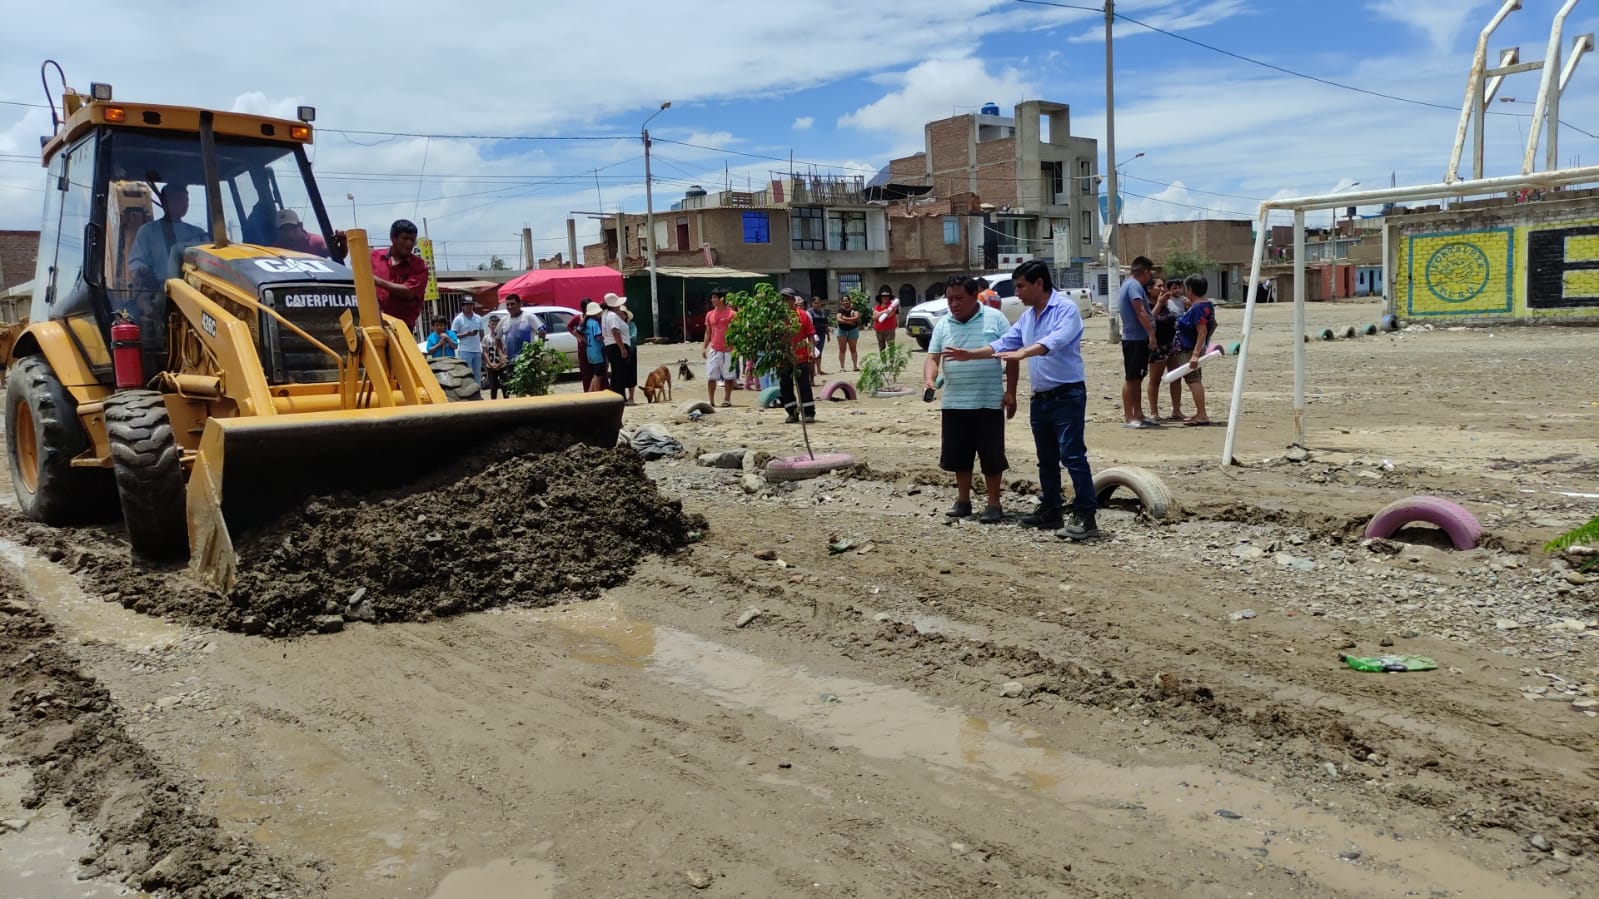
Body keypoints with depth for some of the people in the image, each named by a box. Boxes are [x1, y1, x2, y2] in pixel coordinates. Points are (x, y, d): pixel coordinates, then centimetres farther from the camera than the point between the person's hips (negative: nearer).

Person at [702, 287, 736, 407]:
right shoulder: (710, 314, 10)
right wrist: (704, 347, 7)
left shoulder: (731, 314, -5)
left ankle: (727, 400, 13)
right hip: (713, 350, 4)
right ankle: (710, 401, 5)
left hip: (727, 351, -4)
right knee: (710, 377, 1)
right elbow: (708, 332, 16)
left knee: (729, 377, 4)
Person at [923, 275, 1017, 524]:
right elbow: (933, 357, 4)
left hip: (989, 402, -4)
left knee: (991, 455, 1)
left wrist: (1010, 391, -7)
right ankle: (963, 500, 25)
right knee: (958, 455, 11)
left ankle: (994, 504, 12)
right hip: (954, 403, 4)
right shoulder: (942, 325, 7)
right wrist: (929, 380, -18)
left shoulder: (994, 318, -3)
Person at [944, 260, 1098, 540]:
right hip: (1040, 398, 9)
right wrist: (969, 354, 13)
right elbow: (1004, 343, 19)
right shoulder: (1027, 316, 14)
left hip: (1067, 395, -9)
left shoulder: (1065, 308, -13)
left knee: (1072, 455, -10)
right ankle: (1051, 510, 25)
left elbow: (1054, 341, -30)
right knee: (1047, 459, 15)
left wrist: (1022, 353, -44)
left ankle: (1086, 516, -8)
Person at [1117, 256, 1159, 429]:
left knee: (1137, 378, 13)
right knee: (1131, 378, -8)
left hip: (1138, 339, 11)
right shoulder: (1134, 285, -13)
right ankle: (1128, 418, -6)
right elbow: (1140, 311, -23)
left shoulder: (1129, 284, 20)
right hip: (1136, 339, -11)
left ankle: (1138, 415, 19)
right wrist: (1151, 334, -24)